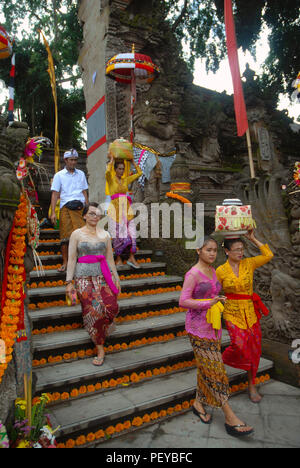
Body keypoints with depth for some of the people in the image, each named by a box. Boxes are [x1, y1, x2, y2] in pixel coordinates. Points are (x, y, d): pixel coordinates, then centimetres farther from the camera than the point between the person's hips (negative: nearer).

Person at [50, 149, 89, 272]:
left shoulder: (81, 174, 17)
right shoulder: (59, 175, 9)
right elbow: (55, 194, 4)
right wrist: (53, 212, -5)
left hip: (79, 207, 2)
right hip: (65, 207, -1)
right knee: (65, 235, 0)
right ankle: (65, 262, 10)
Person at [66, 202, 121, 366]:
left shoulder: (105, 234, 10)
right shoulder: (77, 234, 3)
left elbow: (110, 259, 13)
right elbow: (71, 259, 1)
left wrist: (116, 279, 12)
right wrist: (69, 282, -3)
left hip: (103, 276, 2)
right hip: (84, 278, -2)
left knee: (111, 307, -11)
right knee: (93, 311, -4)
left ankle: (99, 334, 22)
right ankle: (100, 348, 13)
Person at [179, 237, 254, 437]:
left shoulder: (213, 272, 9)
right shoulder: (193, 274, -16)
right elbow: (183, 301, -20)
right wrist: (208, 304, -25)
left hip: (213, 326, 8)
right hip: (198, 327, -7)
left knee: (206, 368, 15)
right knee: (214, 369, -2)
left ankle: (198, 403, 33)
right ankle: (230, 418, 7)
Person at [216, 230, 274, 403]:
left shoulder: (248, 263, -2)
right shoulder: (221, 271, -7)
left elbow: (269, 255, -10)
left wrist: (253, 239, -9)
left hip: (251, 312, 3)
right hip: (232, 312, -3)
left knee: (255, 348, 8)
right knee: (240, 344, -18)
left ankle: (252, 385, 28)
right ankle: (223, 359, 17)